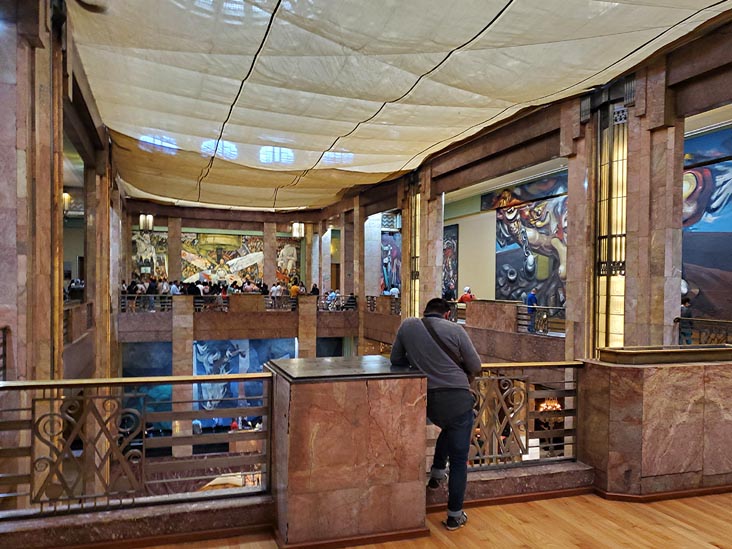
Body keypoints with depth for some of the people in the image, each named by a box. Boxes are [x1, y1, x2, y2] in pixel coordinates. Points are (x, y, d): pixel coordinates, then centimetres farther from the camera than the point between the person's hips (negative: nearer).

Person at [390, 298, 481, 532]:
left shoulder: (407, 326, 2)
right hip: (457, 396, -4)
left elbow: (396, 359, 10)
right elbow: (475, 366, 1)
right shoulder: (454, 329, -5)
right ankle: (455, 516, 15)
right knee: (458, 458, 8)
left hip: (428, 398, 4)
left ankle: (437, 473, 38)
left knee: (447, 429, 36)